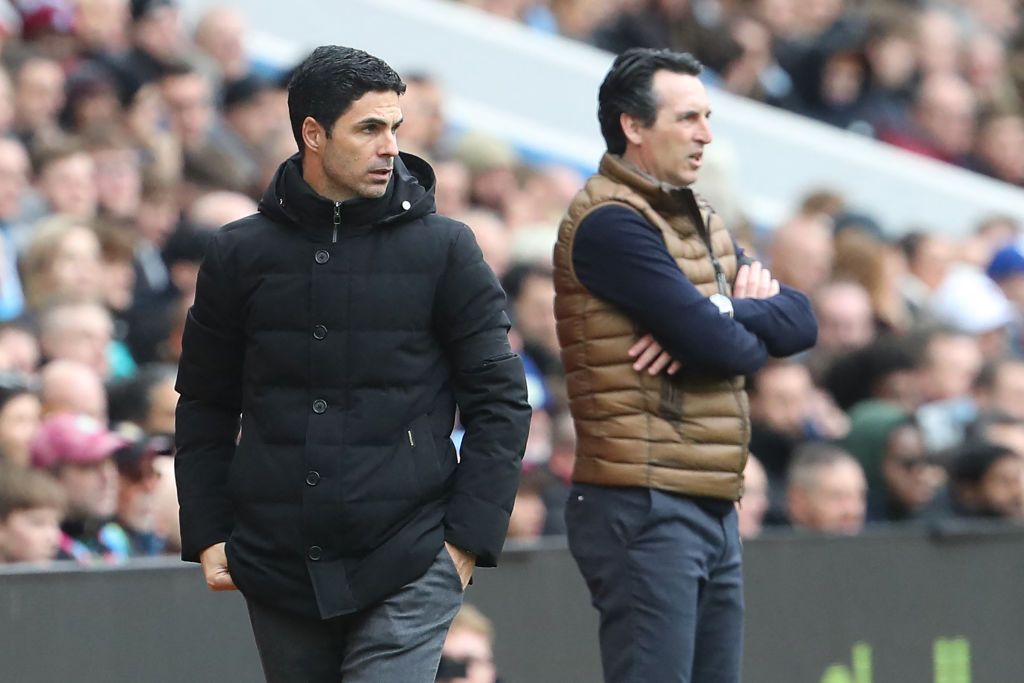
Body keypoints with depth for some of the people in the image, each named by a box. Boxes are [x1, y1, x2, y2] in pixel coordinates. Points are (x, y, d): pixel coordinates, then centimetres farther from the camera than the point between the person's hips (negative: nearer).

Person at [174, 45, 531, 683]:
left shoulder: (444, 248, 1)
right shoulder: (240, 254, 7)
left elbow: (500, 400, 2)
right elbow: (205, 407, 14)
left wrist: (469, 536, -5)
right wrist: (207, 535, 6)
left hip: (406, 572, -3)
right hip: (278, 571, 3)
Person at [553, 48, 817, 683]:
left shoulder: (701, 221, 18)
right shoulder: (610, 224, -12)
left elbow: (800, 321, 9)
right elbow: (719, 344, -19)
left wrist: (720, 318, -11)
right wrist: (752, 331, 4)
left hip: (712, 506, 9)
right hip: (645, 509, -9)